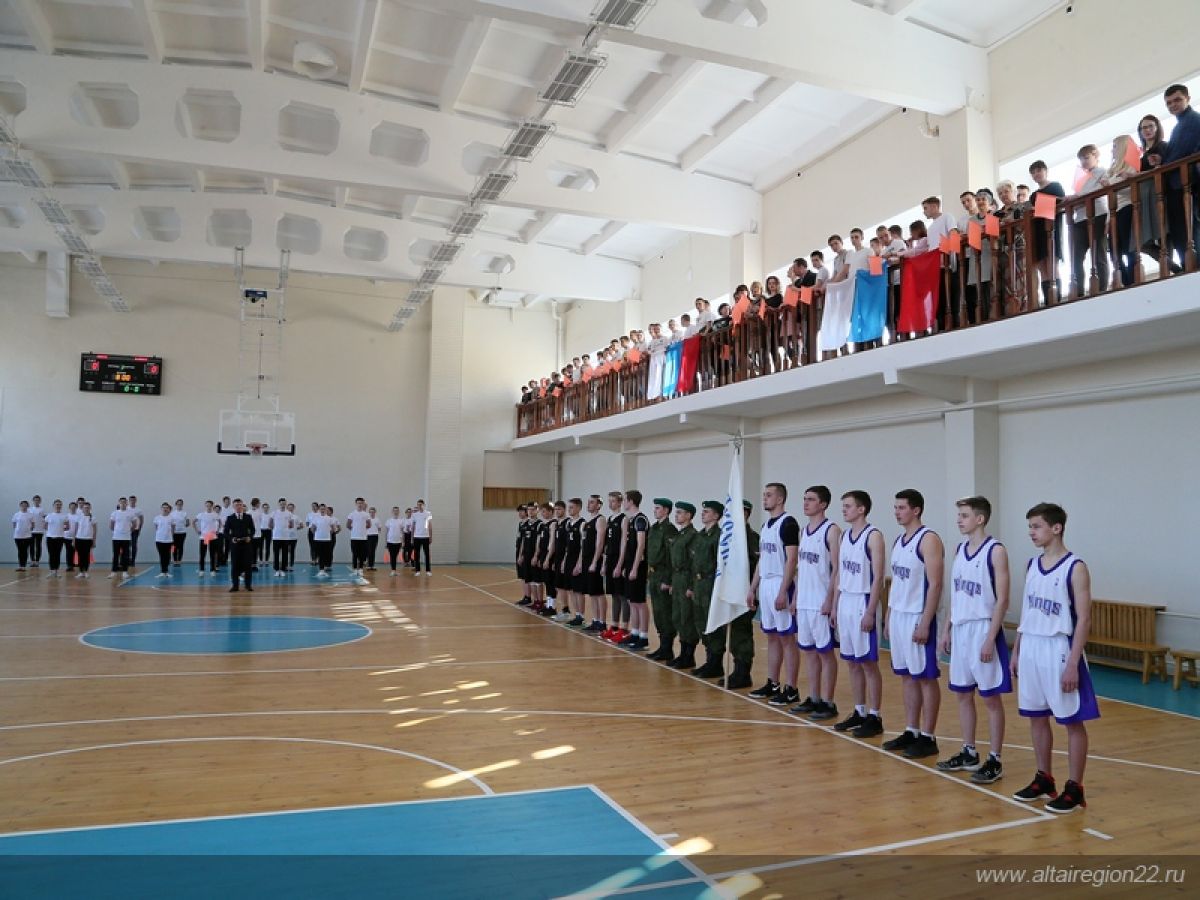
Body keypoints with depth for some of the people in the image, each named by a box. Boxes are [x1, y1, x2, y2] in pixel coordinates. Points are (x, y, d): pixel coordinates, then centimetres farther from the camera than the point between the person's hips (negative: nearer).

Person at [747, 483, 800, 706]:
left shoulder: (788, 523, -12)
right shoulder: (766, 525, 15)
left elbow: (791, 559, -18)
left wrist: (783, 592, -22)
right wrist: (752, 589, 16)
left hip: (781, 586, -9)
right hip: (765, 585, 9)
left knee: (786, 638, -3)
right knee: (771, 637, 14)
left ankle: (791, 690, 3)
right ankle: (772, 684, 22)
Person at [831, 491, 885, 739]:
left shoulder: (873, 536, -12)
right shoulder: (844, 535, 11)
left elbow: (878, 577, -15)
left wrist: (870, 612, -18)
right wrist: (835, 605, 13)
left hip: (863, 603, -7)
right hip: (845, 603, 7)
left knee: (868, 663, 0)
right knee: (852, 663, 12)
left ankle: (874, 718, 8)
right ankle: (859, 713, 22)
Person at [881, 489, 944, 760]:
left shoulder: (929, 539, -13)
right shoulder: (899, 541, 12)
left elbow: (935, 585, -18)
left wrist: (925, 624, -20)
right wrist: (889, 616, 15)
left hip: (918, 618, -8)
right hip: (898, 616, 8)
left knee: (926, 677, 1)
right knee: (907, 676, 13)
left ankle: (928, 738, 9)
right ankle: (911, 732, 23)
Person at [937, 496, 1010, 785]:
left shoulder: (996, 551, -12)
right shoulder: (959, 550, 10)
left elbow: (1002, 600, -14)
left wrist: (990, 638, -18)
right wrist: (946, 630, 12)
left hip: (983, 629, -7)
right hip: (960, 630, 7)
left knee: (991, 697, 2)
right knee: (963, 693, 14)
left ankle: (995, 761, 12)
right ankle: (969, 753, 26)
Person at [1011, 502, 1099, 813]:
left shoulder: (1075, 568, -12)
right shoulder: (1033, 565, 9)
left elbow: (1083, 619, -14)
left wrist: (1072, 663, -17)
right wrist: (1016, 650, 13)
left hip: (1059, 650, -7)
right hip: (1031, 649, 7)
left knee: (1072, 721, 5)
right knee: (1037, 717, 14)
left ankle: (1074, 789, 14)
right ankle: (1043, 779, 27)